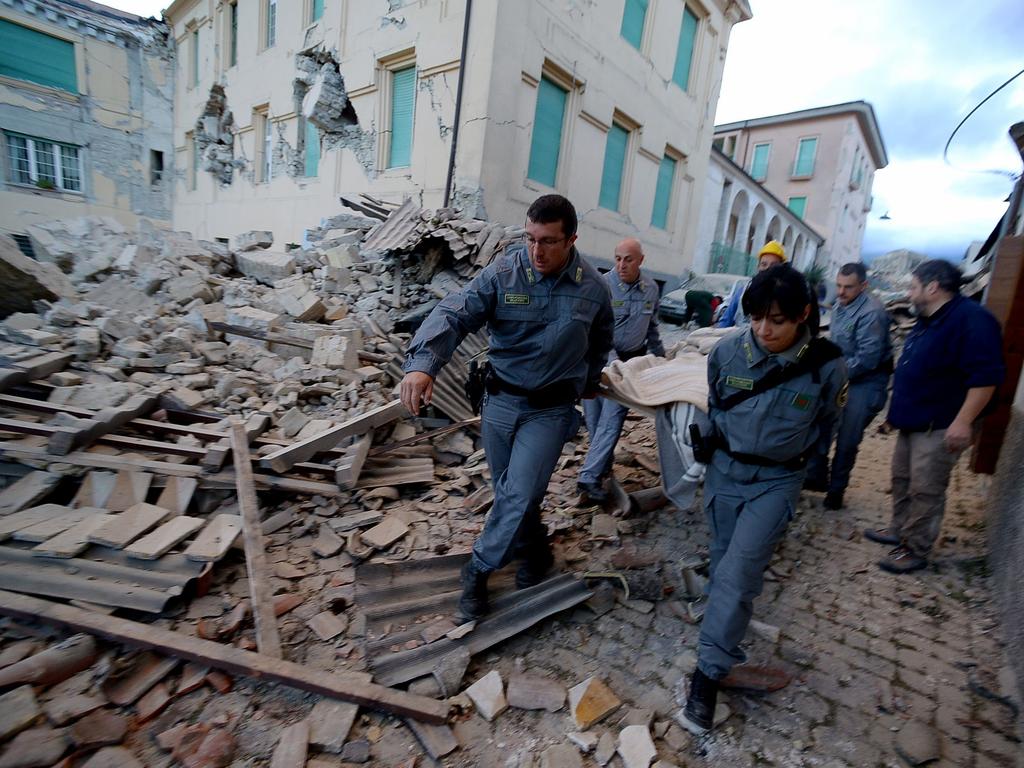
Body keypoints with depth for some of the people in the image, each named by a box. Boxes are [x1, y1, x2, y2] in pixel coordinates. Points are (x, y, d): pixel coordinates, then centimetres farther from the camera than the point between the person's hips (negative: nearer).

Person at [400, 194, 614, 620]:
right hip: (500, 400, 1)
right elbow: (453, 314, -24)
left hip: (551, 409, -1)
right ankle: (534, 551, 43)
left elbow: (600, 342, 15)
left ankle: (477, 572, 14)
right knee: (508, 491, 15)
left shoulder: (593, 288, -5)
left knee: (520, 494, -10)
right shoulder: (502, 272, -12)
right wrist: (421, 362, -40)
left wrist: (587, 382, 24)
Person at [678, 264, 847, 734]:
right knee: (723, 565, 16)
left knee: (737, 575, -10)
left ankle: (707, 676, 1)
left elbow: (828, 422, 5)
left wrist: (796, 453, 6)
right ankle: (728, 644, 41)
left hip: (776, 482, -3)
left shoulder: (826, 366, -16)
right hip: (724, 471, 3)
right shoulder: (727, 351, -12)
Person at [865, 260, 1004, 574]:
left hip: (940, 427, -10)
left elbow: (986, 375, -23)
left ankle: (916, 551, 10)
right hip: (913, 422, 10)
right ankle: (899, 530, 33)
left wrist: (963, 421, -25)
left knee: (925, 490, -2)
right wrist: (901, 411, 24)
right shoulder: (928, 320, 13)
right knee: (902, 480, 18)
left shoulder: (971, 319, -18)